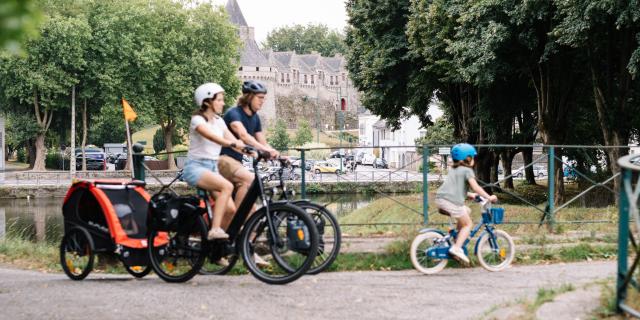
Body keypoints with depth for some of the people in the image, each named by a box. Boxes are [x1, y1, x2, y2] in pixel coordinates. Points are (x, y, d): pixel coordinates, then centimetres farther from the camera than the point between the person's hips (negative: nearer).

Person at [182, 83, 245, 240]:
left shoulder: (219, 121, 13)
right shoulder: (198, 120, -10)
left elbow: (234, 141, 2)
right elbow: (213, 137, -29)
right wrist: (232, 144, -44)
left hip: (212, 168, 7)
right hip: (195, 167, -7)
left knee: (231, 208, -10)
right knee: (227, 186, -31)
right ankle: (215, 230, -33)